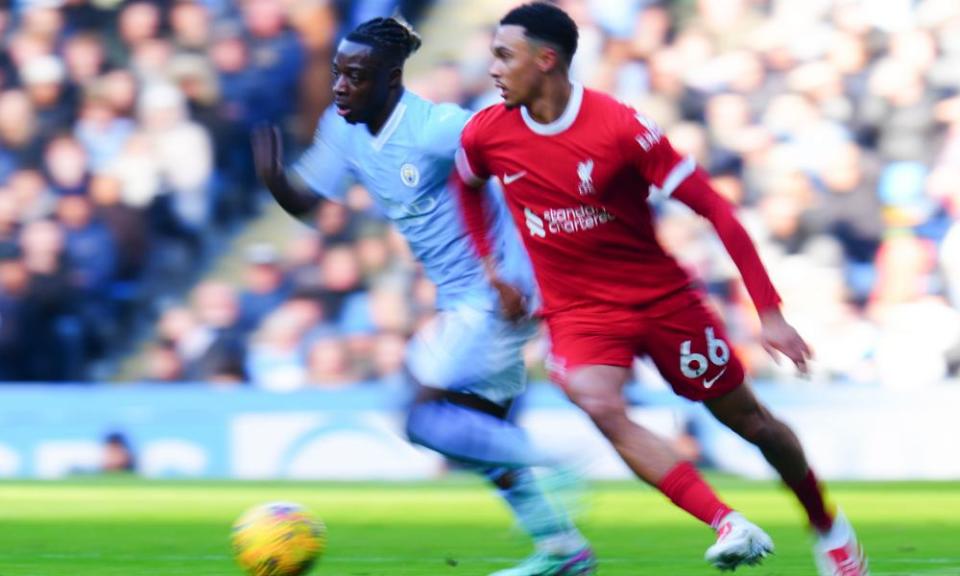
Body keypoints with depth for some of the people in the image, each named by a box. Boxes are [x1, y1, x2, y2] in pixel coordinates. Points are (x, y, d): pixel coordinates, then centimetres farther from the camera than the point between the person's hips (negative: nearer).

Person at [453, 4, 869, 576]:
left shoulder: (620, 127, -20)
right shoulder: (487, 134, -7)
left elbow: (715, 210, -17)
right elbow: (467, 185, 20)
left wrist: (770, 313, -20)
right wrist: (490, 265, 11)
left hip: (663, 297, -2)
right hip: (577, 310, 2)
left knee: (749, 418, 6)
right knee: (601, 406, -29)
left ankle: (829, 527, 32)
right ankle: (729, 525, -29)